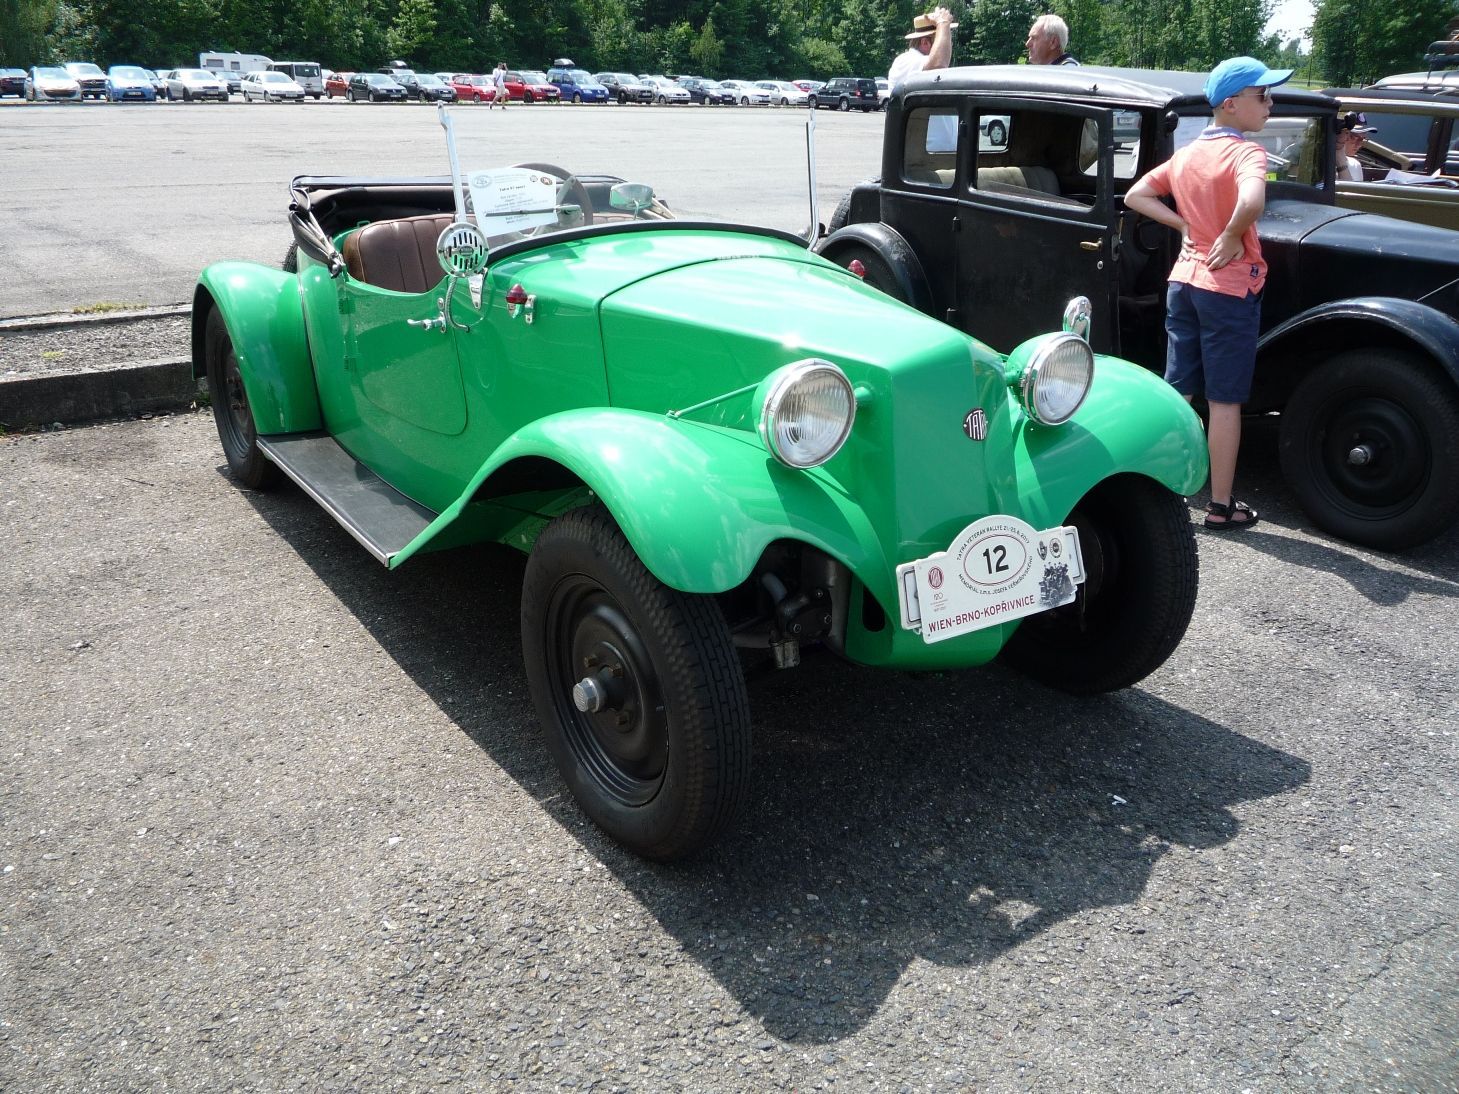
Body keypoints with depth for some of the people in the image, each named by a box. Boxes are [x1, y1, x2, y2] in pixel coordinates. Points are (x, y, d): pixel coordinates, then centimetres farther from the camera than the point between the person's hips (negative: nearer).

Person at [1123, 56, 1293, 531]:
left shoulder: (1184, 155, 8)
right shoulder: (1246, 152, -14)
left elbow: (1134, 197, 14)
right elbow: (1251, 202, -35)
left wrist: (1185, 226, 7)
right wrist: (1231, 238, -16)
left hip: (1183, 281, 7)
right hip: (1230, 287, -7)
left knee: (1177, 393, 13)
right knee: (1225, 401, 2)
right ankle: (1221, 507, 10)